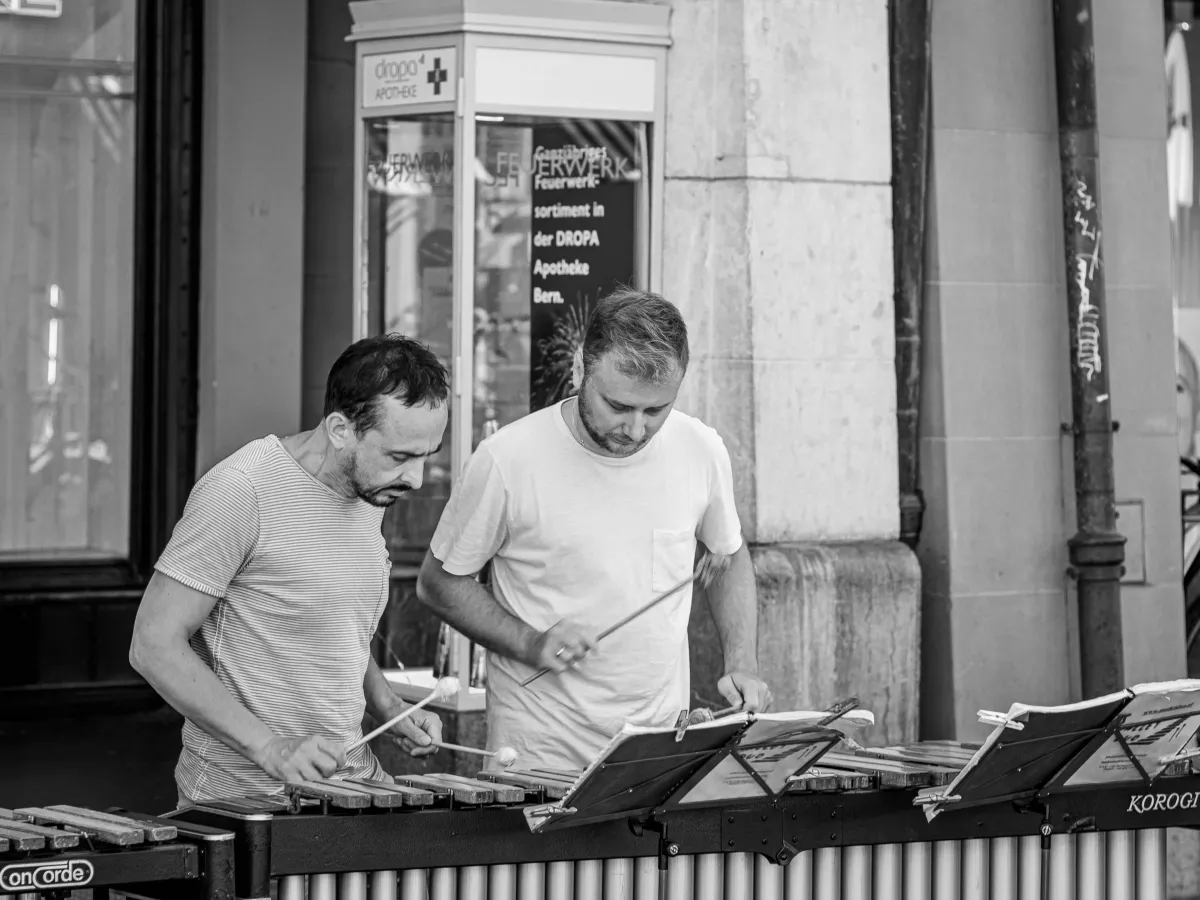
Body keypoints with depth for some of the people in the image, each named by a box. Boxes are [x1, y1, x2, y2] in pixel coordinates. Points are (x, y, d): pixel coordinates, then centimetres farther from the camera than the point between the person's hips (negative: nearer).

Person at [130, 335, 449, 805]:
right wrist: (272, 748, -22)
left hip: (353, 781, 6)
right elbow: (154, 646, -15)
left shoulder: (369, 489, 9)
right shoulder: (241, 492, -15)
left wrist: (389, 708, 6)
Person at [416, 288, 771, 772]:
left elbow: (731, 557, 15)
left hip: (665, 739, 3)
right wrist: (529, 644, -16)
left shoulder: (703, 452, -3)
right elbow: (438, 582, -3)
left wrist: (742, 667, 2)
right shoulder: (507, 460, -15)